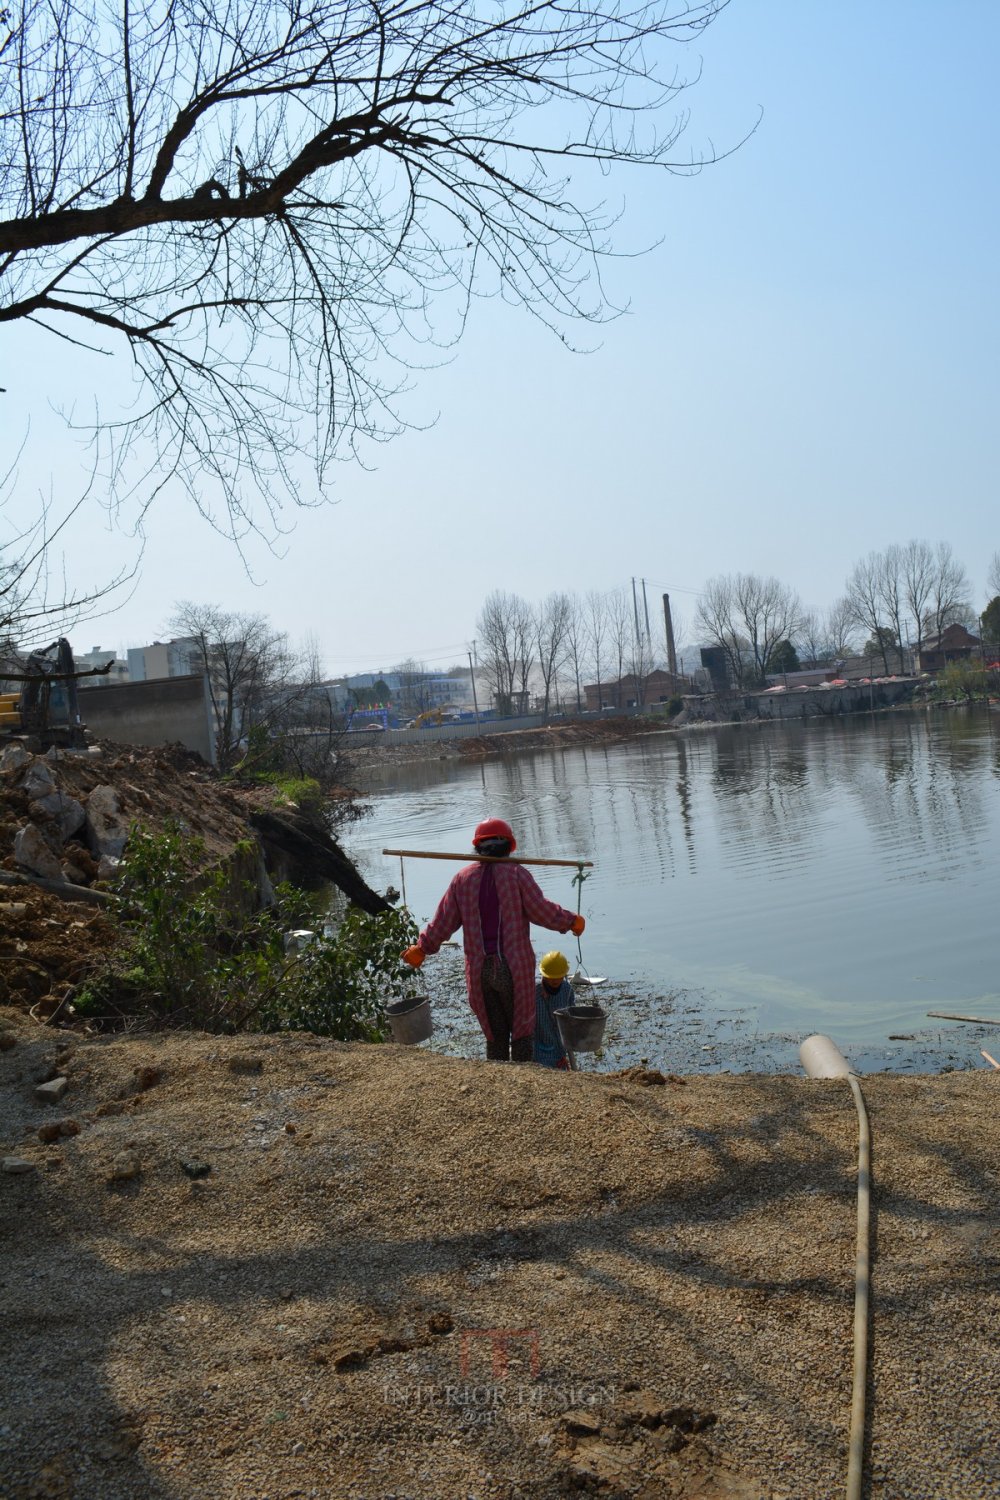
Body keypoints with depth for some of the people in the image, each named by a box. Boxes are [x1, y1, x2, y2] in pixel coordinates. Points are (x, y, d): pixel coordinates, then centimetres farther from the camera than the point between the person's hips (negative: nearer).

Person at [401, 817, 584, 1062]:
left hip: (479, 971, 3)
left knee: (494, 1035, 13)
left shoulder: (463, 878, 6)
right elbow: (541, 910, -8)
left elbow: (443, 921, 8)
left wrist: (421, 948, 21)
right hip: (514, 968, -3)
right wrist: (571, 921, 8)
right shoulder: (516, 874, -5)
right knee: (522, 1031, 9)